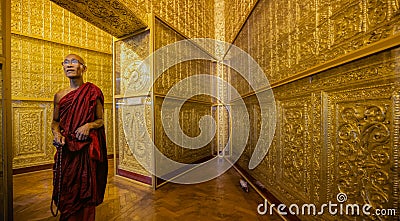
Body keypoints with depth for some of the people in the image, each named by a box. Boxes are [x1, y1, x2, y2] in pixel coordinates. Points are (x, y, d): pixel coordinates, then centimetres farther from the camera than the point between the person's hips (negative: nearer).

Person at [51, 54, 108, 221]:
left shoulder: (93, 92, -3)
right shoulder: (59, 95, 8)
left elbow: (100, 120, 1)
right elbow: (55, 121, 16)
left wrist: (89, 125, -18)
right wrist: (56, 133, -4)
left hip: (87, 149, -3)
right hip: (66, 149, 4)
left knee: (85, 193, 7)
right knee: (65, 191, 14)